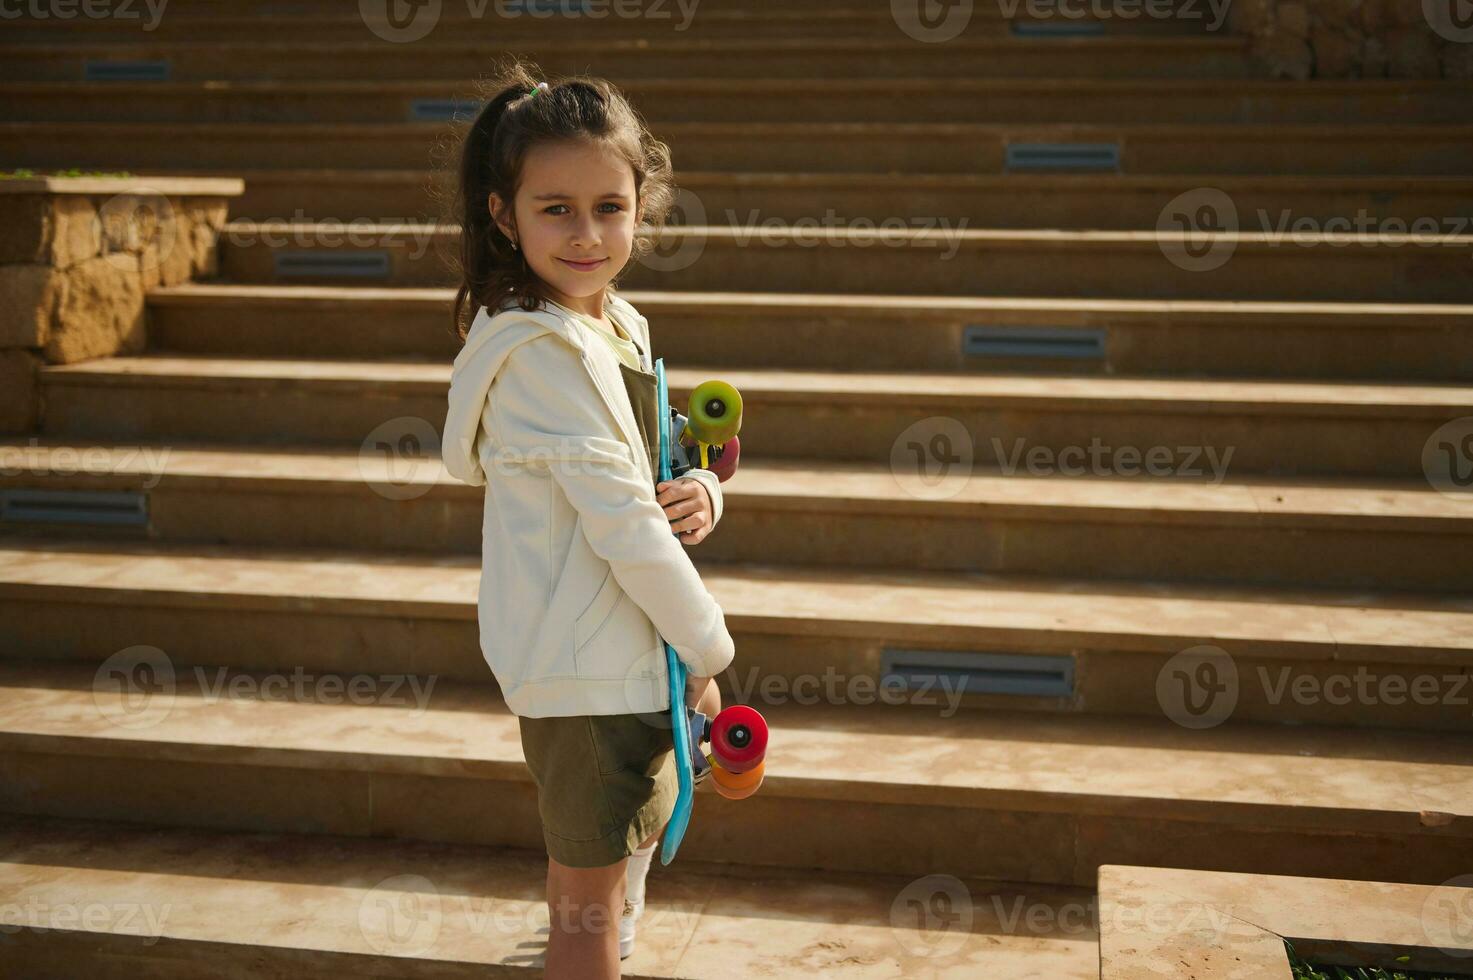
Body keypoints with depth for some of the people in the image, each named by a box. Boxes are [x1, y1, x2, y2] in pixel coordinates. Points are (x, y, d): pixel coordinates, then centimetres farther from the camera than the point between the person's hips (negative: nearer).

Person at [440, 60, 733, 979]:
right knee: (592, 902, 5)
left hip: (626, 649, 9)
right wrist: (708, 648, -12)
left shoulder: (617, 326, 9)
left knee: (589, 867, 25)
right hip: (590, 660, -9)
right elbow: (620, 521, -22)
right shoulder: (544, 349, -21)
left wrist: (698, 494, -6)